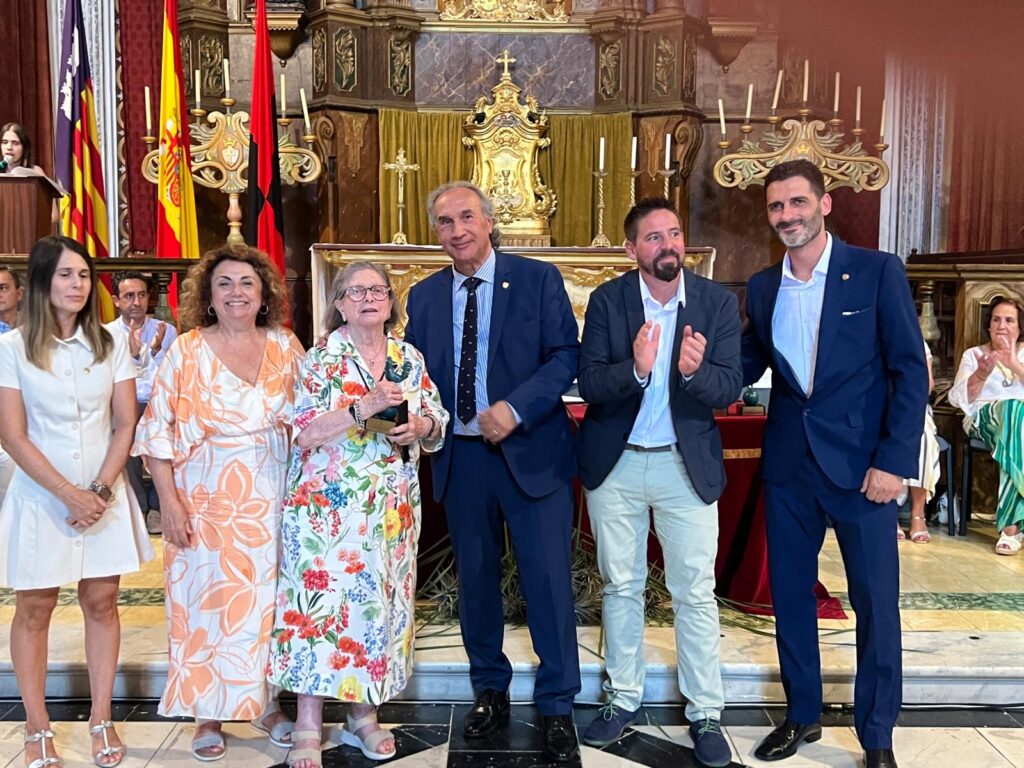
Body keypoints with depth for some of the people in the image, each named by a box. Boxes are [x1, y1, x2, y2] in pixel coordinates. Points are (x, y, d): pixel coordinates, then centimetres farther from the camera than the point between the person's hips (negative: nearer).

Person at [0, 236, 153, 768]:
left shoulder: (111, 343, 1)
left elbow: (126, 424, 1)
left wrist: (101, 489, -10)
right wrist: (69, 494, -13)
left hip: (104, 492, 2)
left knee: (101, 601, 7)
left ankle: (101, 717, 20)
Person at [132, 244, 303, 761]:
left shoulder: (285, 347, 3)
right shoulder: (187, 351, -3)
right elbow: (159, 432, -4)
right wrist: (169, 503, -10)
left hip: (271, 499, 2)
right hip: (207, 500, -2)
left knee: (267, 599, 10)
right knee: (206, 600, 5)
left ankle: (267, 702, 28)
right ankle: (208, 715, 22)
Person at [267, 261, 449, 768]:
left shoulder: (411, 358, 9)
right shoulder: (322, 358, -4)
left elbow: (436, 422, 12)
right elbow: (304, 432, -12)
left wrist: (421, 427, -10)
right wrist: (364, 408, -22)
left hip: (394, 507, 4)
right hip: (329, 503, -4)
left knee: (381, 600, 9)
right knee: (321, 601, -4)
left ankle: (364, 716, 23)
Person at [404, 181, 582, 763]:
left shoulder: (538, 279, -2)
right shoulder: (424, 297, 9)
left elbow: (566, 355, -8)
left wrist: (515, 408, -20)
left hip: (531, 451, -3)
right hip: (460, 455, 4)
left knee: (548, 580, -1)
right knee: (475, 578, 14)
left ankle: (558, 708, 15)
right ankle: (490, 692, 33)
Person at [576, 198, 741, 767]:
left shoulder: (718, 302, -5)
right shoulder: (607, 300, -6)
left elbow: (730, 388, -12)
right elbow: (589, 384, -13)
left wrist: (695, 371, -33)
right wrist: (635, 369, -33)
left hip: (687, 464, -1)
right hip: (615, 464, 1)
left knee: (696, 593, 4)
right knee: (621, 587, 14)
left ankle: (706, 714, 20)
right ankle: (624, 699, 30)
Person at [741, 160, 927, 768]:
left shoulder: (877, 271, -5)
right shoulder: (762, 287, 8)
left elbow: (910, 370, -7)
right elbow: (746, 366, 13)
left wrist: (894, 462, -13)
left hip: (862, 463, -4)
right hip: (788, 464, 4)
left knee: (876, 602, 4)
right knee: (790, 593, 12)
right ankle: (802, 715, 31)